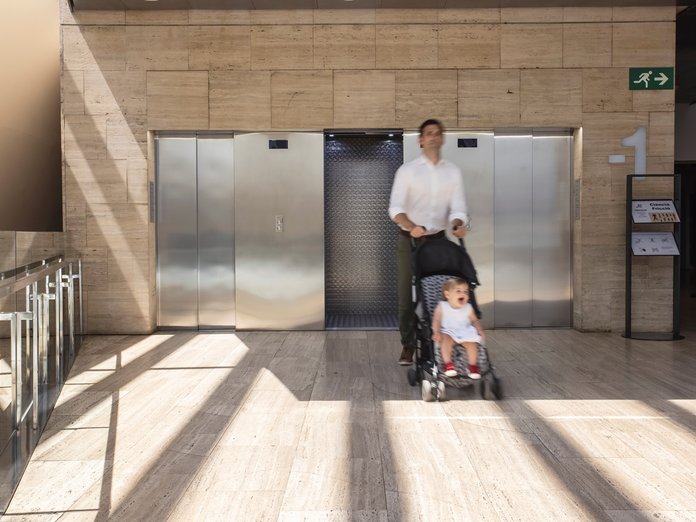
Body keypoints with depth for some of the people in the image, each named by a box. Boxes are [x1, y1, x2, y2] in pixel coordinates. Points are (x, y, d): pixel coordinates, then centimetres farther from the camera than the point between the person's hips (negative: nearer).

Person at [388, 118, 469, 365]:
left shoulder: (453, 171, 5)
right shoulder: (407, 170, -4)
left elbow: (457, 207, -2)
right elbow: (395, 208, -13)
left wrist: (457, 224, -25)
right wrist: (411, 226, -33)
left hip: (438, 240, 2)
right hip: (409, 240, -2)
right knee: (407, 294, 1)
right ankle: (408, 345, 13)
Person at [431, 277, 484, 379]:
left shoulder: (468, 308, 1)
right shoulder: (442, 307, -6)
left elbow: (475, 320, 11)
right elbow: (436, 320, -4)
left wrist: (479, 330, -6)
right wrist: (436, 332, -19)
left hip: (465, 332, 2)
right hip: (448, 332, -2)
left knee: (471, 343, -23)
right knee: (445, 340, -31)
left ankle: (473, 365, -7)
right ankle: (448, 363, -23)